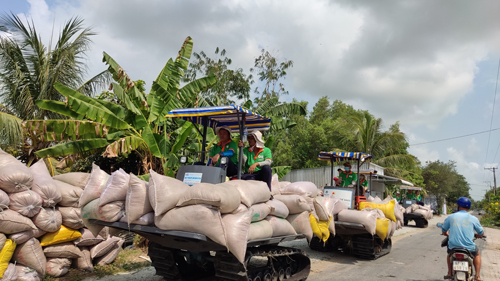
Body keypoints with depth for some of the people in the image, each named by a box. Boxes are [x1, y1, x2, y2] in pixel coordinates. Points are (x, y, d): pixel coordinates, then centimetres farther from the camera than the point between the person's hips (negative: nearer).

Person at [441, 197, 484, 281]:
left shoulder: (450, 217, -1)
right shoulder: (473, 219, -3)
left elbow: (444, 231, 11)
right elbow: (481, 233, 10)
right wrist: (477, 235, 34)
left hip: (453, 246, 0)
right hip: (469, 248, 0)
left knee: (449, 252, 36)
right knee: (477, 254, 34)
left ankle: (449, 273, 28)